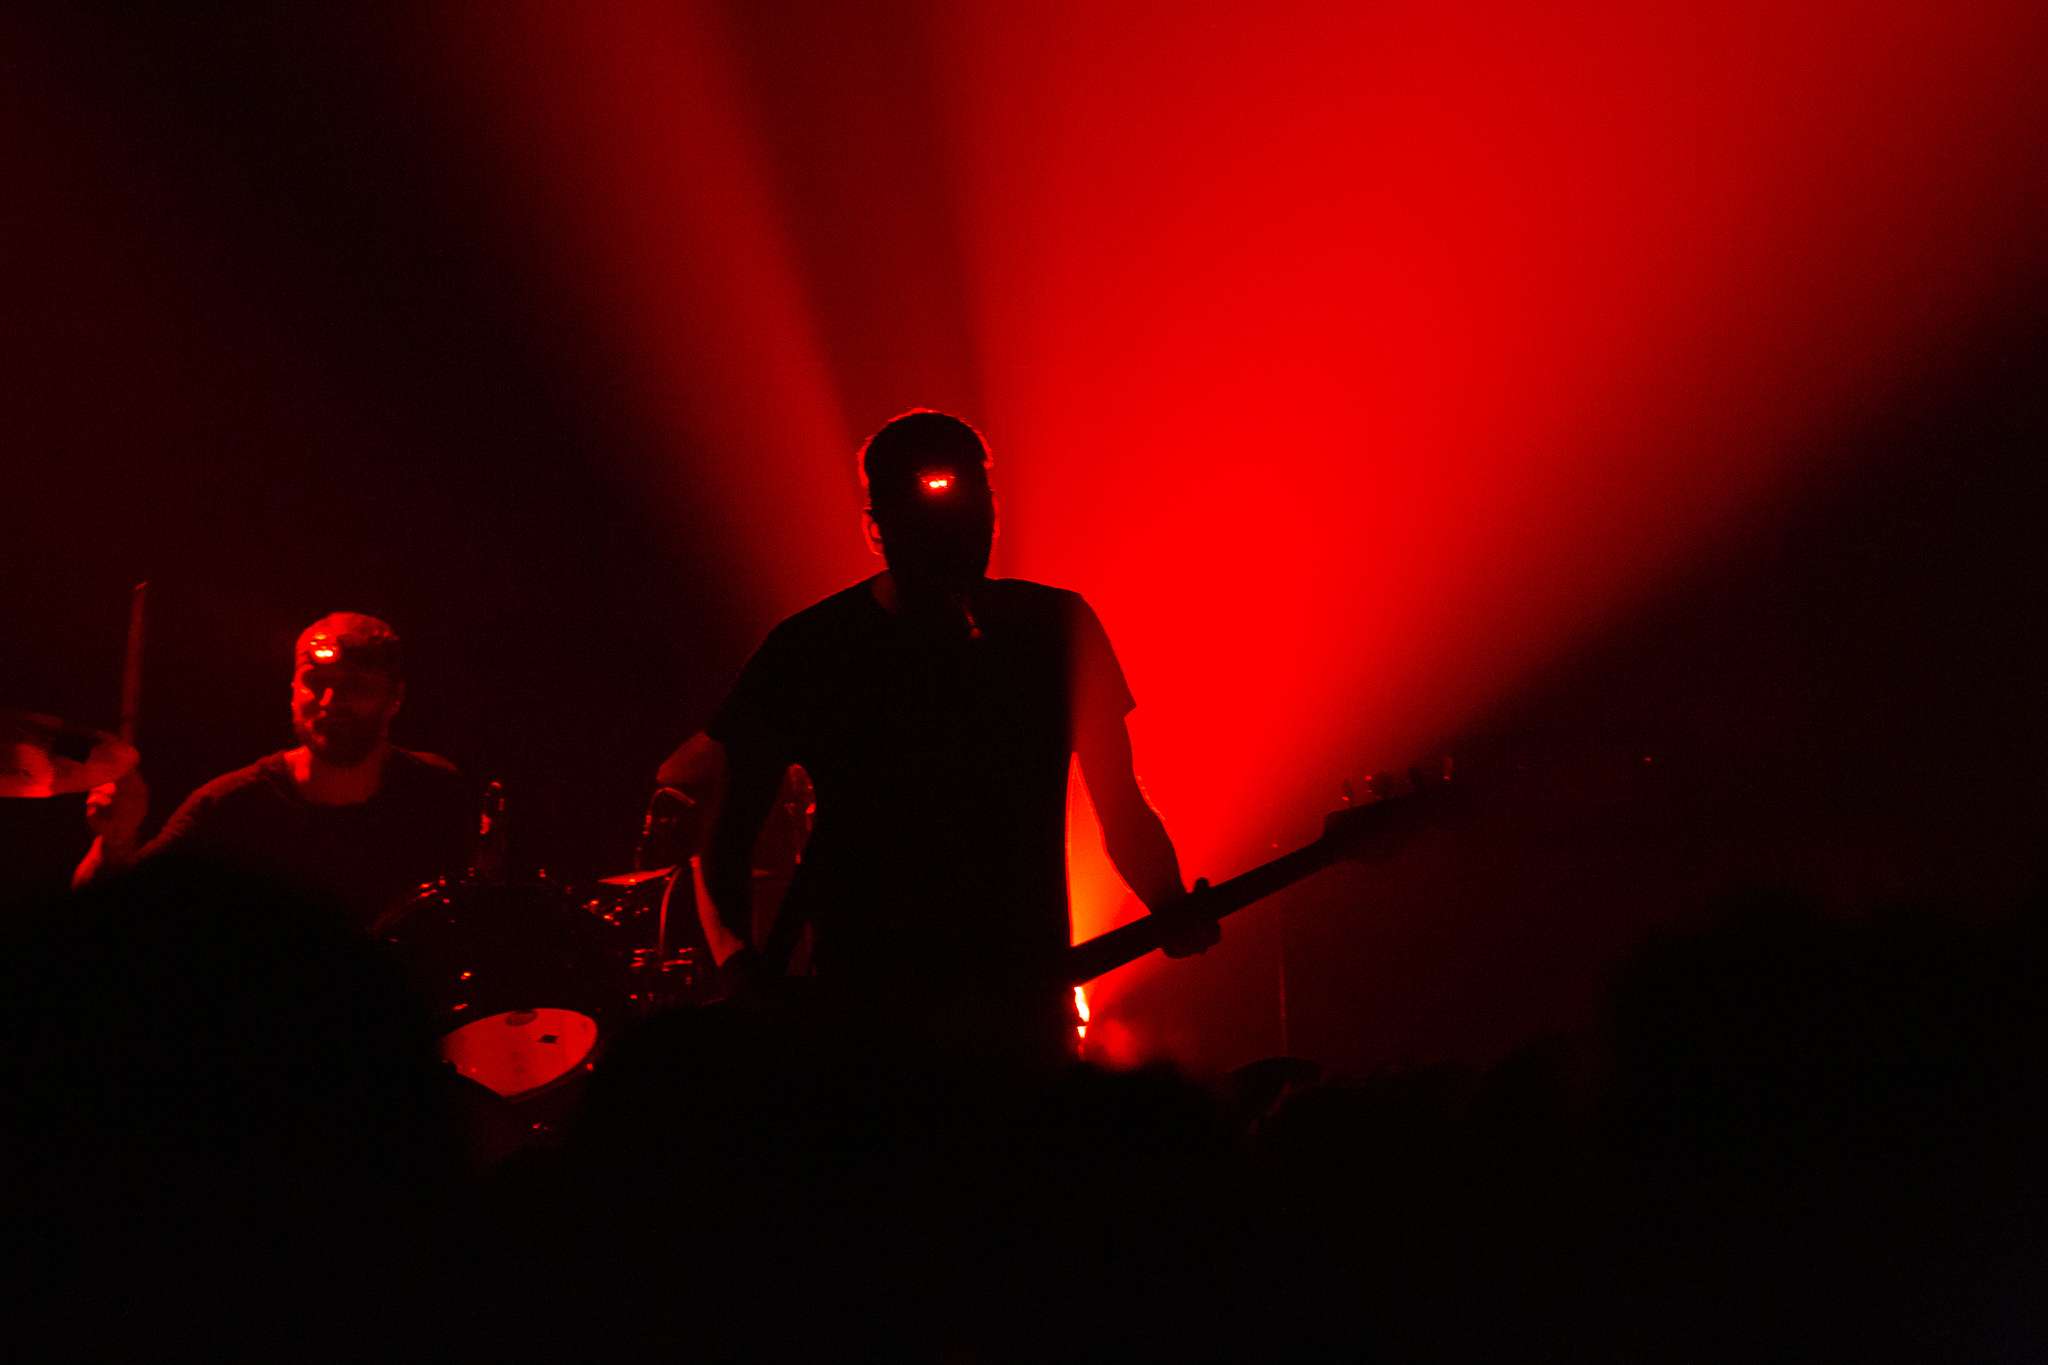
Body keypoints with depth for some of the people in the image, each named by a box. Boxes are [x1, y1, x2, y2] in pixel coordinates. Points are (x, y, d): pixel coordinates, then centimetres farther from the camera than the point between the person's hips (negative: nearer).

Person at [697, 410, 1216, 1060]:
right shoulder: (810, 651, -2)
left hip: (1021, 1005, 2)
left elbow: (1120, 808, 8)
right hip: (863, 1010, -1)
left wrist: (1170, 909, -10)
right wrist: (735, 949, -15)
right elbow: (727, 826, 2)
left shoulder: (1055, 631, 3)